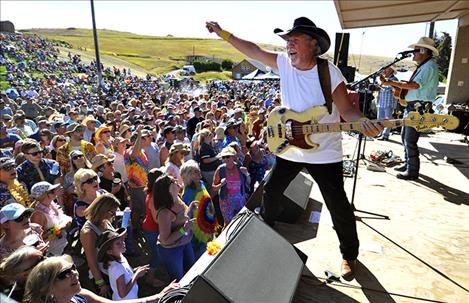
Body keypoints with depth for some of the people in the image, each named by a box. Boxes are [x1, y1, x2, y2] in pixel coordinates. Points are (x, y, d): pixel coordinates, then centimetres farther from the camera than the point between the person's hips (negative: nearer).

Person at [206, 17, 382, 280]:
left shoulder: (330, 72, -16)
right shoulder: (284, 62, -5)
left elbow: (347, 110, -13)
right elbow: (252, 50, 3)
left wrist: (363, 122, -34)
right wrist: (223, 33, 4)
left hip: (324, 153, -4)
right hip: (289, 148, 4)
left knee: (338, 207, 5)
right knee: (272, 192, 16)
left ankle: (350, 254, 30)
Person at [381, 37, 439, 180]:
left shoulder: (430, 66, -14)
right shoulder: (423, 66, 17)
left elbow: (415, 85, -25)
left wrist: (390, 82, -25)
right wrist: (398, 85, 7)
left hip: (419, 108, -10)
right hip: (411, 106, 10)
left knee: (410, 141, -8)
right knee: (404, 136, 17)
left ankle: (412, 171, 0)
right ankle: (408, 164, 29)